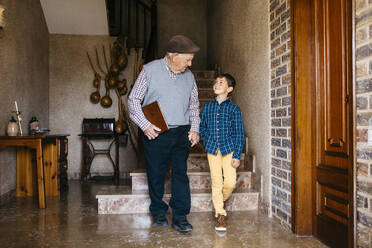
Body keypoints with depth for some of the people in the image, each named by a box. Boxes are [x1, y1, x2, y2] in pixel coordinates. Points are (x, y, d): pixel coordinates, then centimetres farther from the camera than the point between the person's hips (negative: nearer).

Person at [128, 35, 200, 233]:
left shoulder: (189, 76, 11)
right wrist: (145, 125, -11)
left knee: (180, 174, 0)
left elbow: (194, 105, 20)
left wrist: (194, 128, 7)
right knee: (156, 174, 6)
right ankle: (159, 213, 24)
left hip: (181, 133, 3)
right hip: (155, 133, -3)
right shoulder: (150, 70, -2)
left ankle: (180, 217, 8)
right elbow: (133, 100, -1)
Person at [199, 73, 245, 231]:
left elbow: (239, 134, -3)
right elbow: (203, 127, 17)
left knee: (230, 182, -6)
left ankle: (220, 200, 26)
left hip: (228, 148, -2)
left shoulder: (234, 108, -2)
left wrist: (237, 155, -8)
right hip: (212, 148, 2)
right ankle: (220, 214, 12)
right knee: (216, 181, 1)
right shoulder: (207, 107, 8)